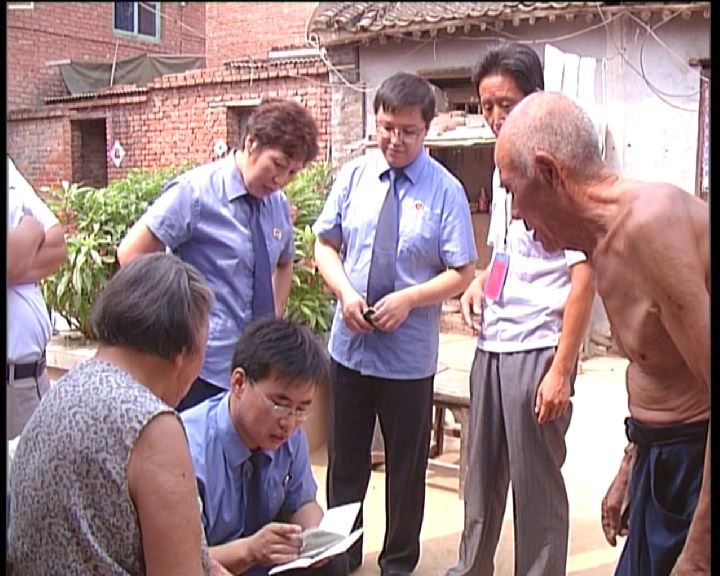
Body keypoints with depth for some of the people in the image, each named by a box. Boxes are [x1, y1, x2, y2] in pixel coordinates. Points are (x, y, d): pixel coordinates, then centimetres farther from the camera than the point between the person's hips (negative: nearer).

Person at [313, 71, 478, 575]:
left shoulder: (445, 190, -10)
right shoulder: (354, 175, 0)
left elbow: (461, 273, -8)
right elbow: (326, 244, 6)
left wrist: (408, 299, -22)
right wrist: (345, 292, -12)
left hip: (409, 354, -3)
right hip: (349, 343, 3)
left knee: (407, 465, 14)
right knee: (345, 458, 18)